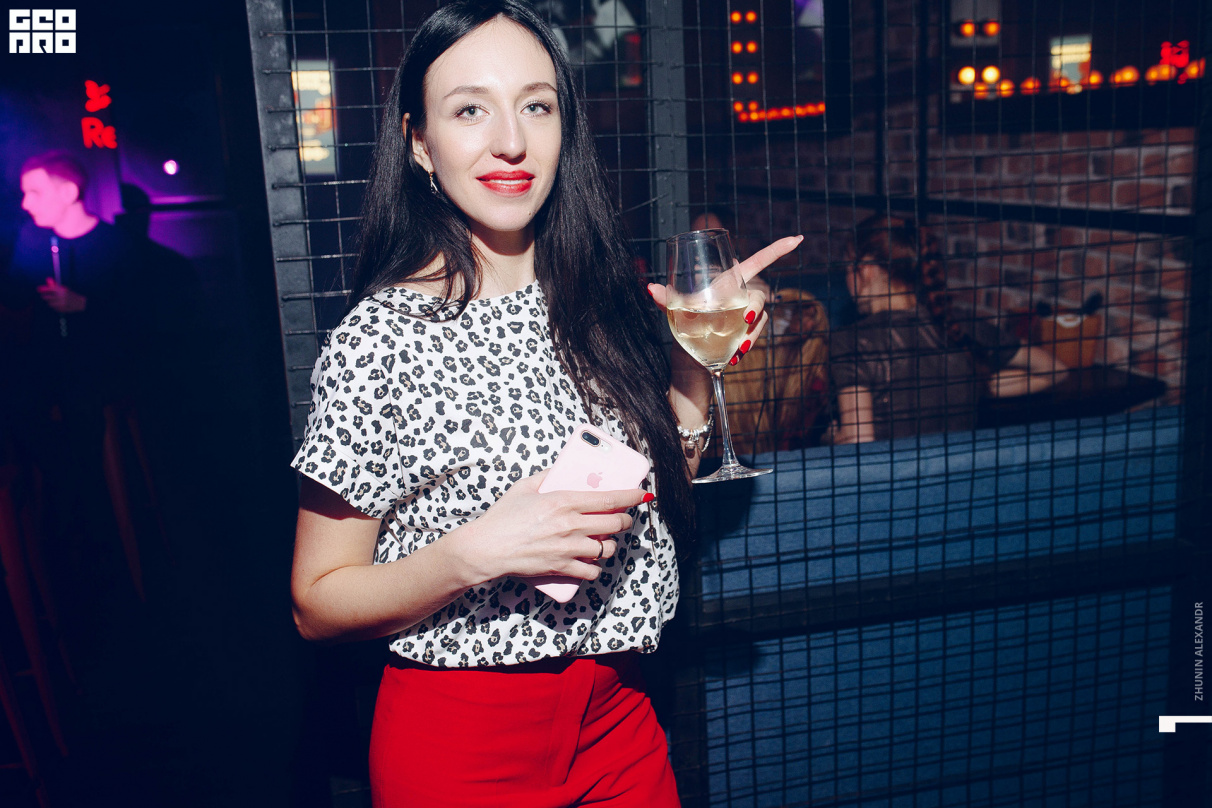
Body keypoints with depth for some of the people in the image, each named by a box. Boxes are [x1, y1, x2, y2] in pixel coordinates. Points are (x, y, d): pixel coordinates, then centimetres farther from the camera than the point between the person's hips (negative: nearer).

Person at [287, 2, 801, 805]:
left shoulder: (599, 302, -2)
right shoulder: (380, 340, -17)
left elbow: (657, 513, 6)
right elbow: (317, 604, -12)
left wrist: (697, 360, -4)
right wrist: (478, 552, -26)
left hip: (618, 715, 5)